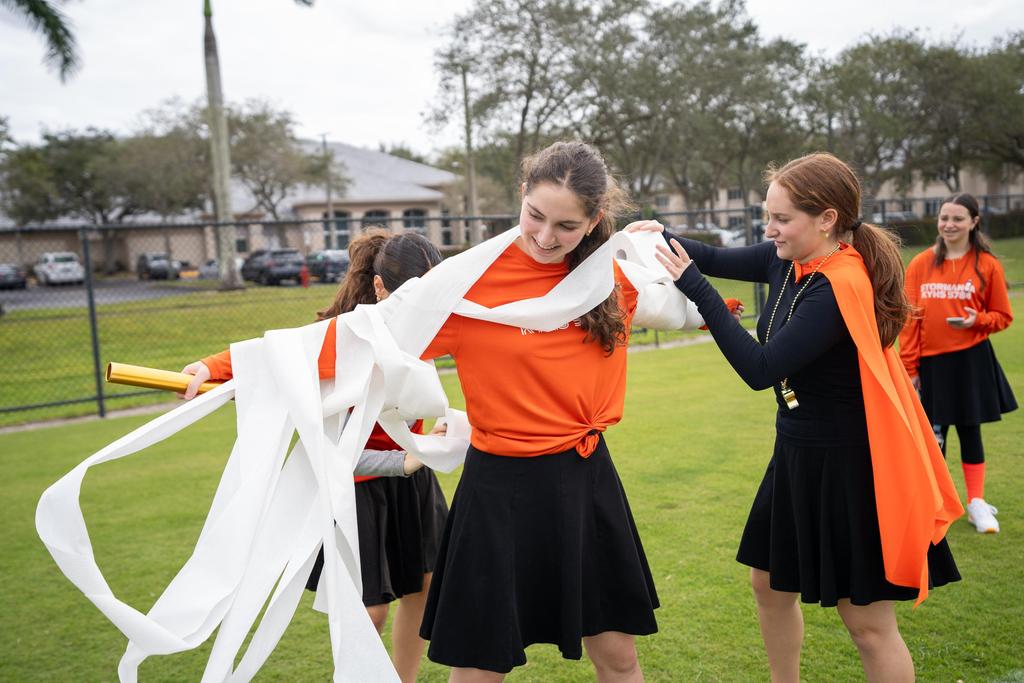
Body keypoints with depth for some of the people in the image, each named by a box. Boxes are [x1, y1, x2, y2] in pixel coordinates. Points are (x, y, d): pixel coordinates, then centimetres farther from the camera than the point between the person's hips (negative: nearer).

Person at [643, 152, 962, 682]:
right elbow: (719, 260, 8)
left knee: (867, 621, 4)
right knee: (771, 585, 21)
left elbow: (759, 369, -27)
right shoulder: (790, 261, -2)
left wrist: (694, 287, -27)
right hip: (799, 453, 9)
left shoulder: (841, 287, -26)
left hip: (852, 467, -9)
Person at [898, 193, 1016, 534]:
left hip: (971, 361, -1)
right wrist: (909, 367, -3)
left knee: (969, 429, 7)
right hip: (930, 361, 1)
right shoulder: (920, 264, 0)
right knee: (933, 433, 7)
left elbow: (1003, 316, 5)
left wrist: (976, 321, -16)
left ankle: (976, 502, 21)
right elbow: (909, 318, 0)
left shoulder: (987, 264, -2)